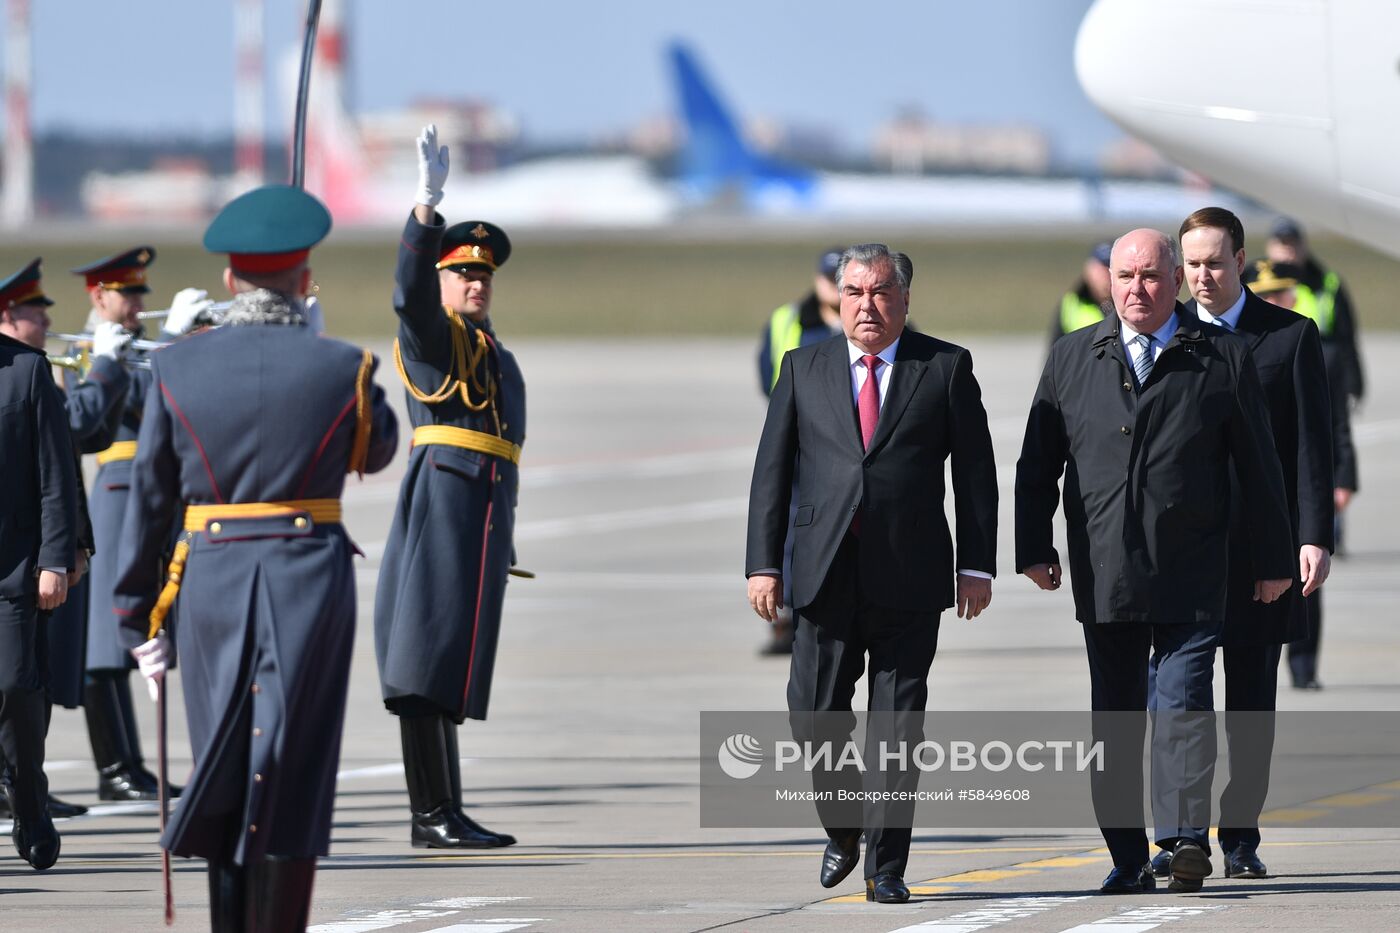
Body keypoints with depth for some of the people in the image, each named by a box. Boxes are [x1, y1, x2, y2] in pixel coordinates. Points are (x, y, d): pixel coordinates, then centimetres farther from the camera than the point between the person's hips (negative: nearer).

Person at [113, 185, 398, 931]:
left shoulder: (176, 370, -1)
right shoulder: (339, 368, -5)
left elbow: (150, 497, 2)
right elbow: (377, 449, 15)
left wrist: (141, 615, 9)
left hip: (210, 584, 2)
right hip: (311, 581, -2)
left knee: (223, 771, 13)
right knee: (290, 775, 1)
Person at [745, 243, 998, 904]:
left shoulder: (945, 368, 6)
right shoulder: (804, 368, 10)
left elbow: (975, 472, 5)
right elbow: (772, 471, 9)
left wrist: (975, 564, -2)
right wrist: (763, 563, 1)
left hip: (908, 576, -1)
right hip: (826, 572, 2)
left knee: (898, 725, -1)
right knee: (814, 715, -2)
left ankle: (886, 868, 6)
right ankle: (842, 834, 23)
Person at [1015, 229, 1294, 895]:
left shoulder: (1222, 359, 4)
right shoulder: (1071, 359, 11)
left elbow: (1258, 466, 7)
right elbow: (1038, 463, 12)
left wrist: (1273, 560, 6)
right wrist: (1034, 547, 5)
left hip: (1189, 578, -3)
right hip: (1103, 577, 3)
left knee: (1183, 702, -13)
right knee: (1113, 715, 5)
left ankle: (1186, 837, -21)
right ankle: (1127, 859, 10)